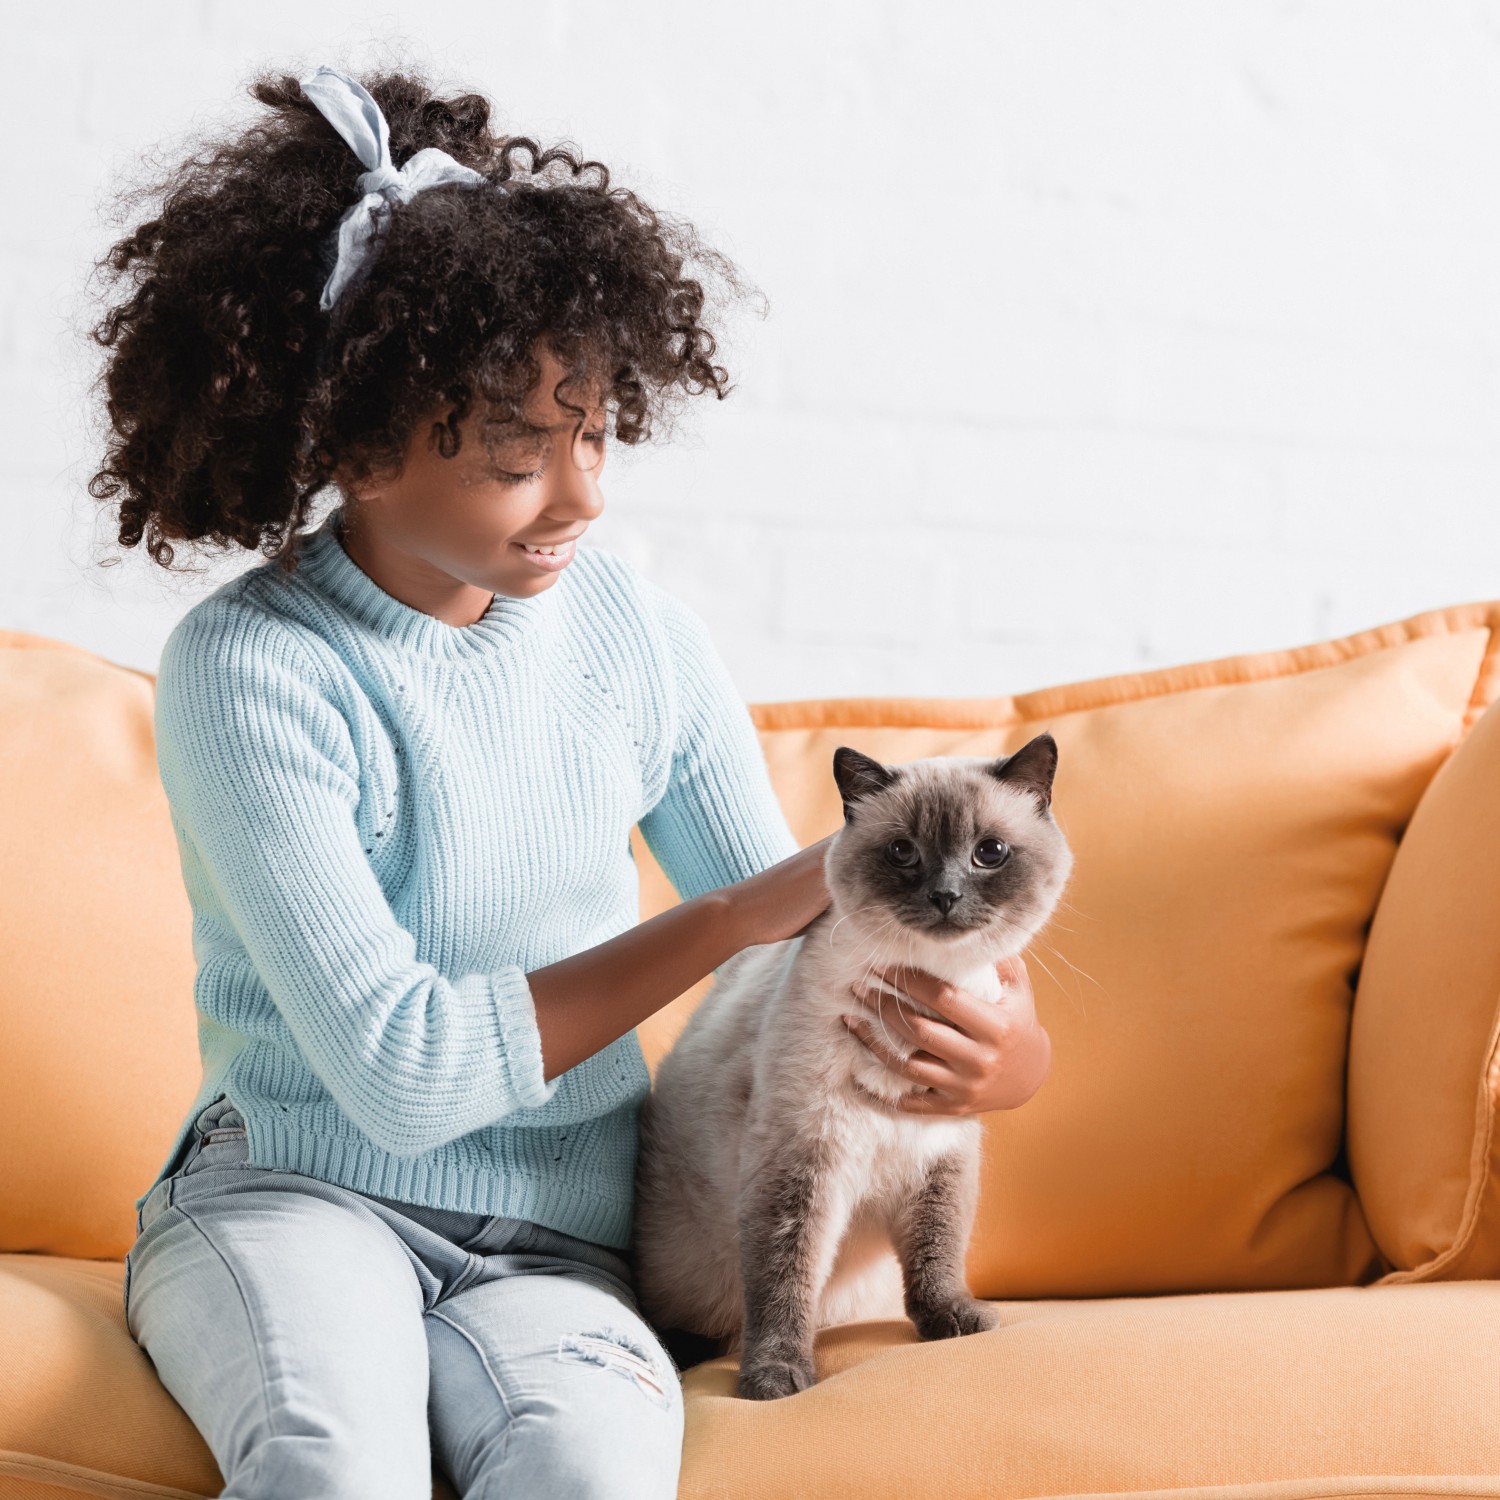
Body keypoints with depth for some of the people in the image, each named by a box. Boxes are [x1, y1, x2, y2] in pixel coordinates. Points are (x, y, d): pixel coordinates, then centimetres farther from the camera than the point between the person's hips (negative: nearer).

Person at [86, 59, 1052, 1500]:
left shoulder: (641, 637, 2)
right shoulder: (248, 668, -12)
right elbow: (399, 1072, -18)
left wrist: (993, 1039, -14)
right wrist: (734, 913, -18)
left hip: (551, 1245, 3)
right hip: (289, 1190, -2)